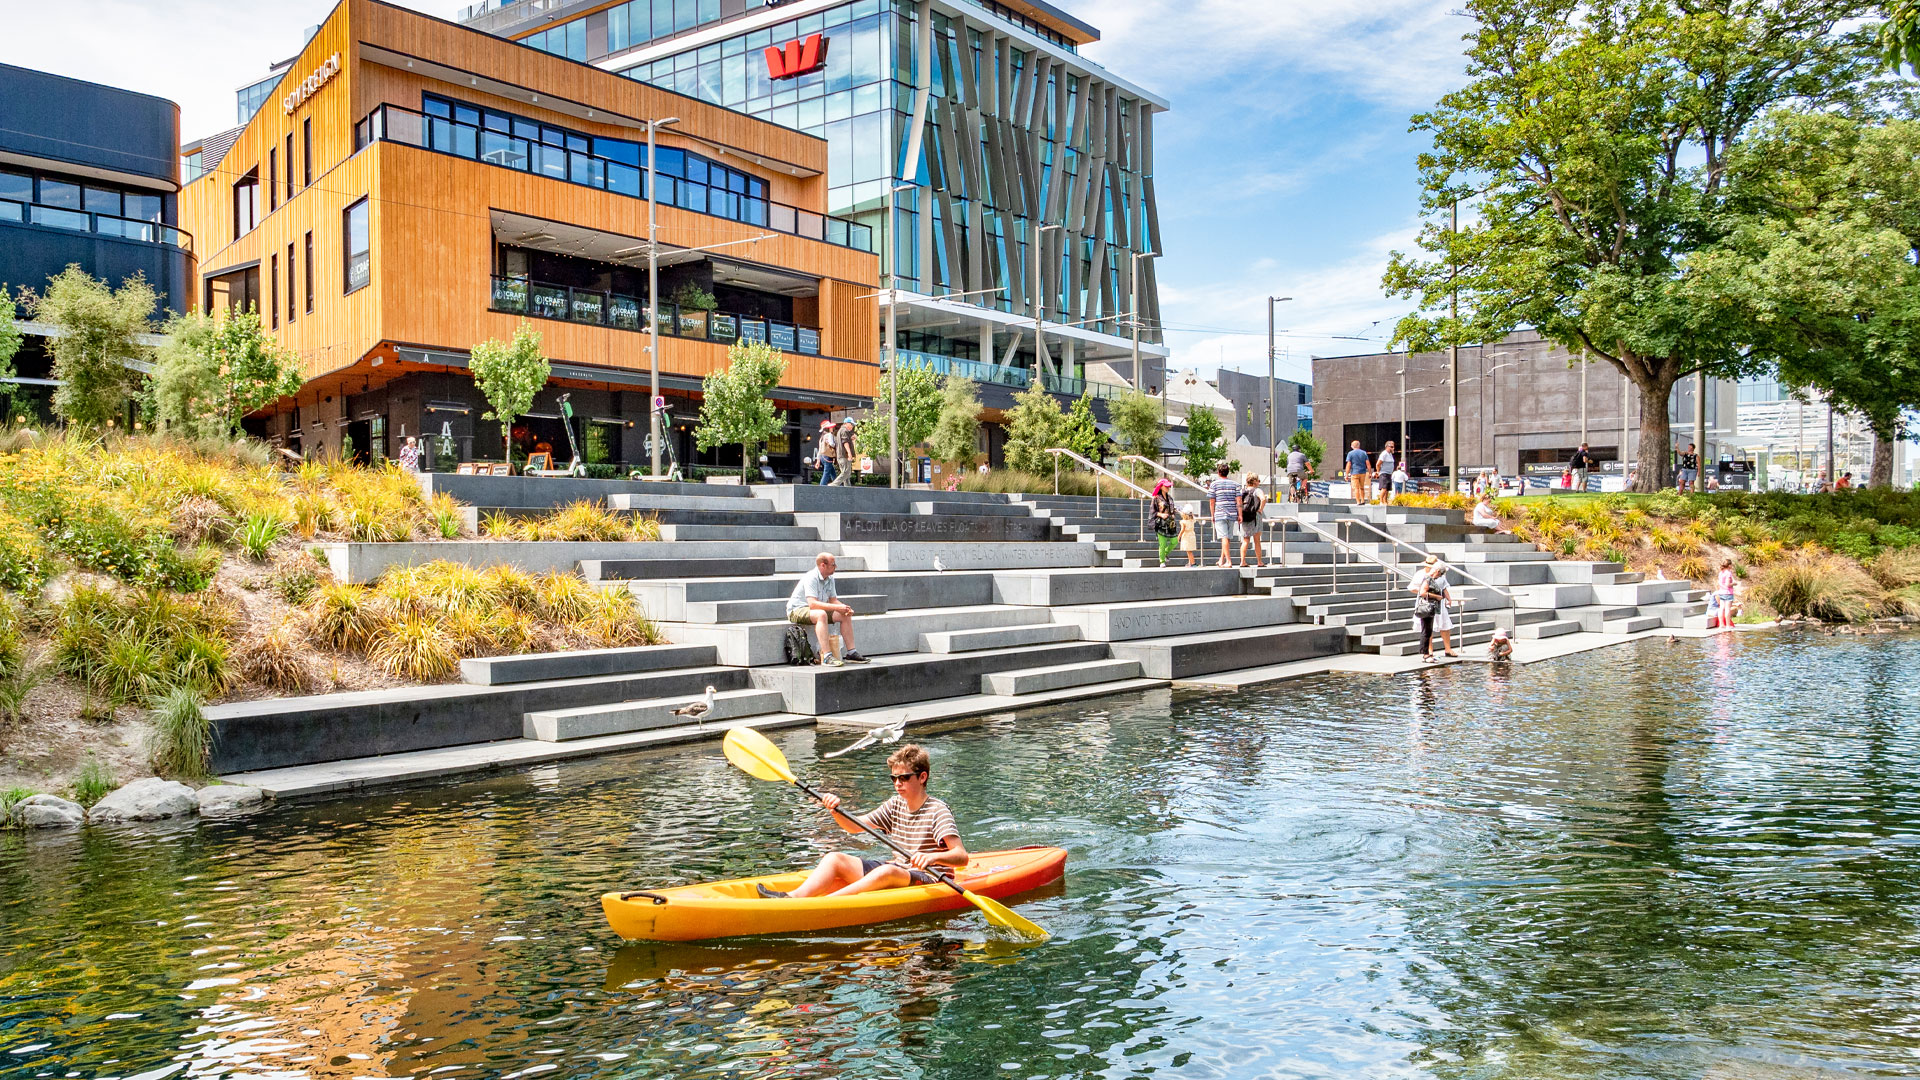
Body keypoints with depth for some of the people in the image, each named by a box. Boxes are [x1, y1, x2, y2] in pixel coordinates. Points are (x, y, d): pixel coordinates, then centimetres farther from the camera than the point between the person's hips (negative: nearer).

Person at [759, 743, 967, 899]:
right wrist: (836, 811, -10)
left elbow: (961, 857, -20)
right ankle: (795, 896, -34)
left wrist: (932, 857, -40)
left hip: (927, 879, -7)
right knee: (835, 859, -9)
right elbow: (854, 826, 10)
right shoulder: (895, 805, 10)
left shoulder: (937, 810, -10)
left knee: (886, 872, -39)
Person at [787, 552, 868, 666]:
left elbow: (833, 600, 8)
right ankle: (827, 656, -41)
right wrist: (837, 607, -36)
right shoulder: (811, 578, -24)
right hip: (797, 609, -9)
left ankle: (851, 653, 0)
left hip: (818, 609, 9)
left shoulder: (830, 578, 4)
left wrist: (845, 608, -14)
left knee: (845, 616, -1)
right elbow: (812, 604, -34)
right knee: (821, 615, -38)